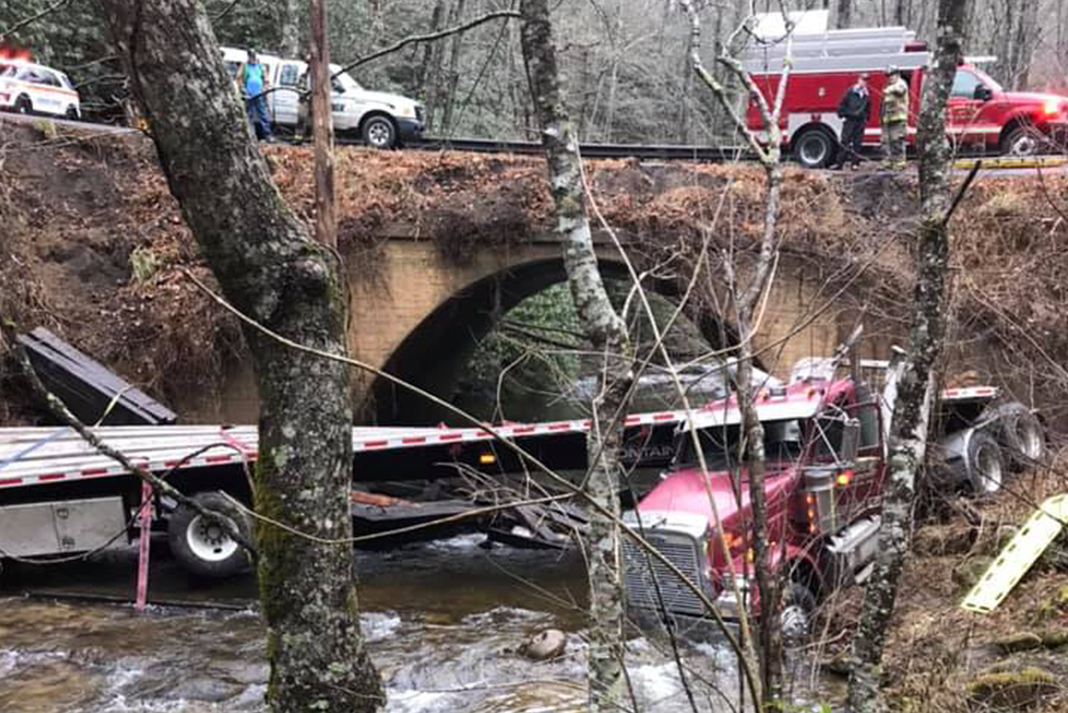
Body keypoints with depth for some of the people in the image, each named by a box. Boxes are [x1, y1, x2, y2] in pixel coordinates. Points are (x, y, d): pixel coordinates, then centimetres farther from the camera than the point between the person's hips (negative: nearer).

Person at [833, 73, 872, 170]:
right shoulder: (850, 91, -1)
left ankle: (855, 163, 6)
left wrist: (867, 118, 13)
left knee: (857, 143, 2)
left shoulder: (867, 94, 11)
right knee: (845, 142, -4)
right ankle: (839, 163, -3)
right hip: (849, 120, -3)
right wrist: (842, 114, -3)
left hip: (861, 121, 3)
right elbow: (842, 104, 0)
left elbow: (868, 109, 20)